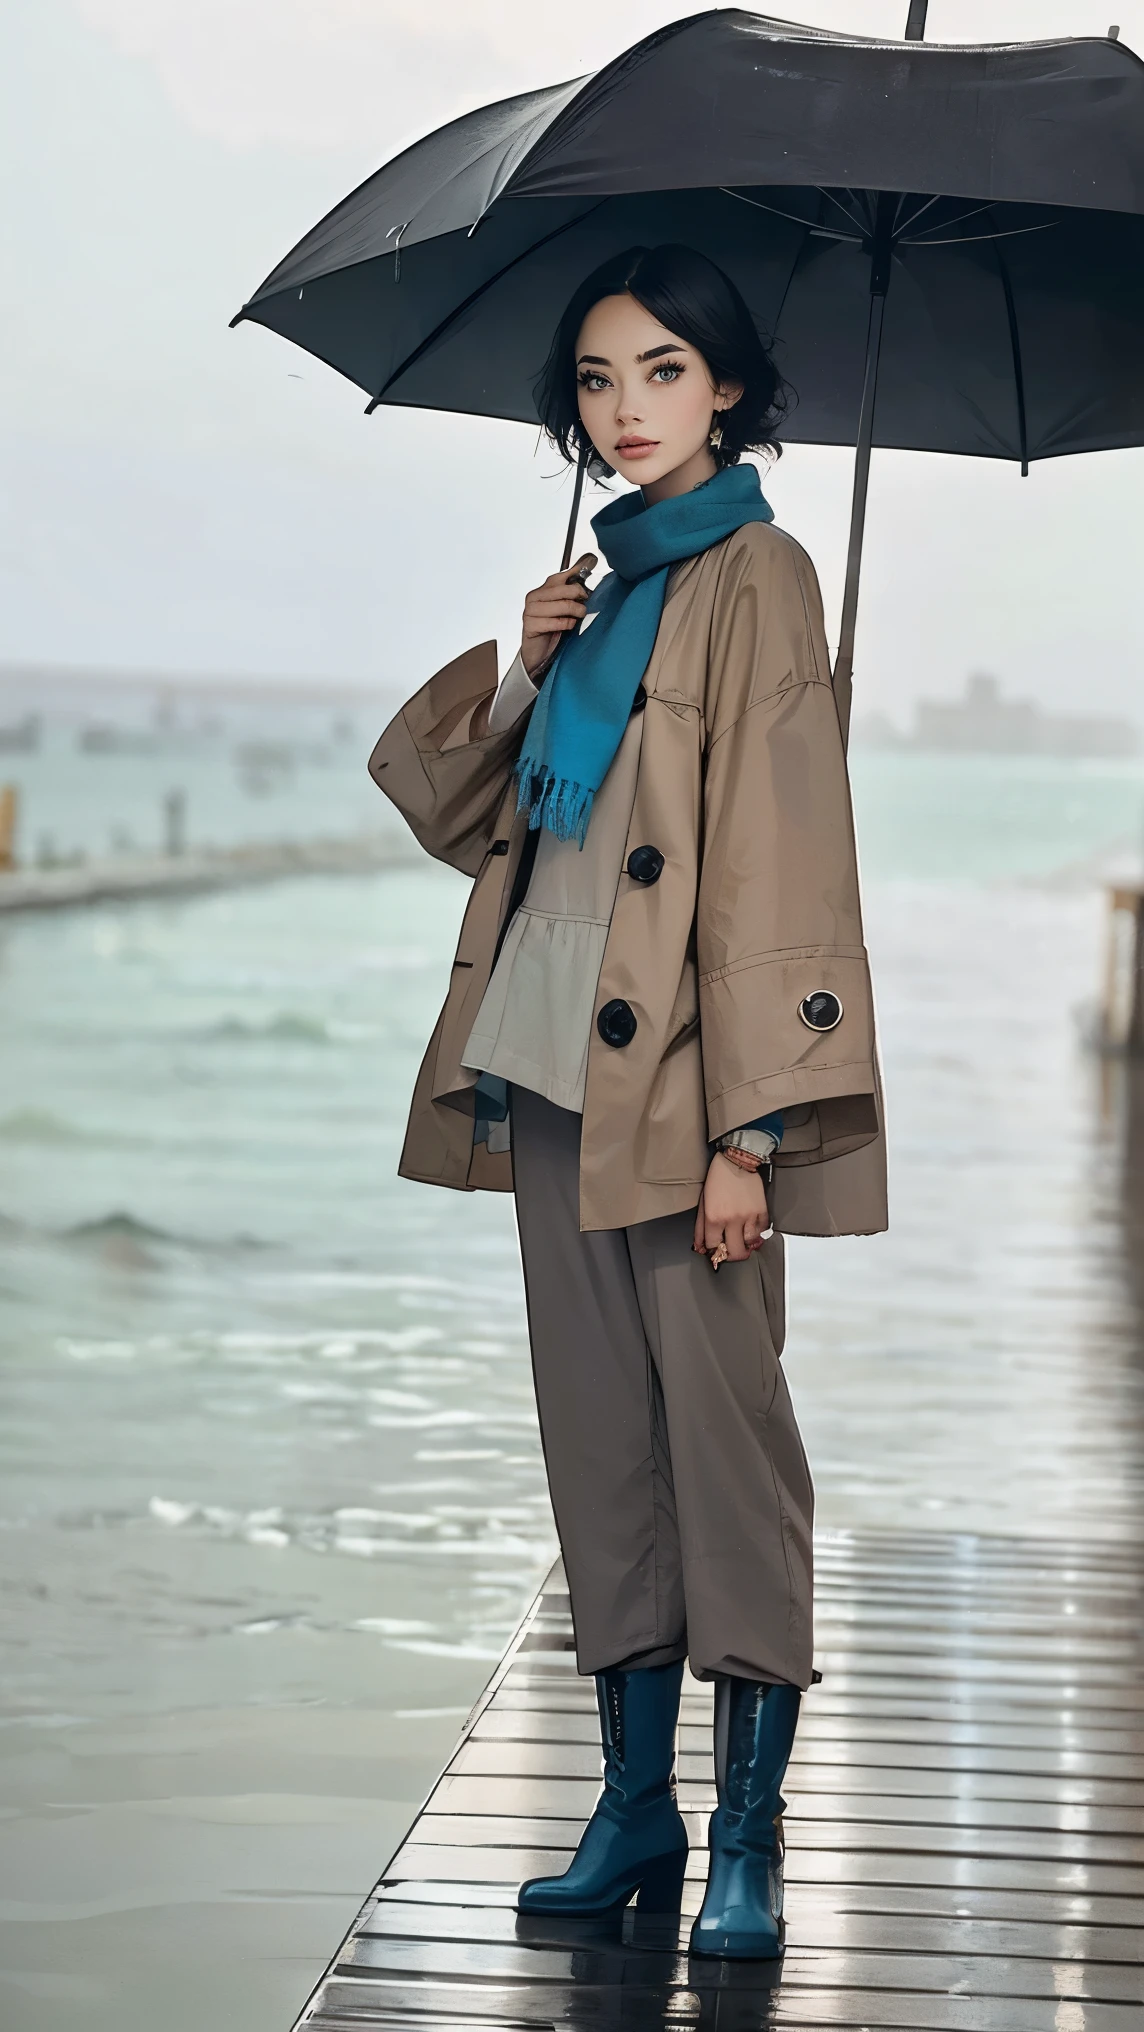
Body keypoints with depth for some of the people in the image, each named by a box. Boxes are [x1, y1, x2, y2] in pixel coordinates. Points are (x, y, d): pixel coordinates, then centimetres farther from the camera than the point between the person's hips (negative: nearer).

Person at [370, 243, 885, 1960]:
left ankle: (748, 1838, 5)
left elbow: (779, 851, -14)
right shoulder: (606, 580, 17)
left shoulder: (756, 575, -6)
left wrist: (750, 1125, -19)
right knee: (602, 1440, 10)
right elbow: (455, 809, 21)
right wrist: (517, 667, 1)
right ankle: (635, 1810, 19)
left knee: (725, 1433, -3)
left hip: (679, 1082, -7)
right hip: (553, 1074, 7)